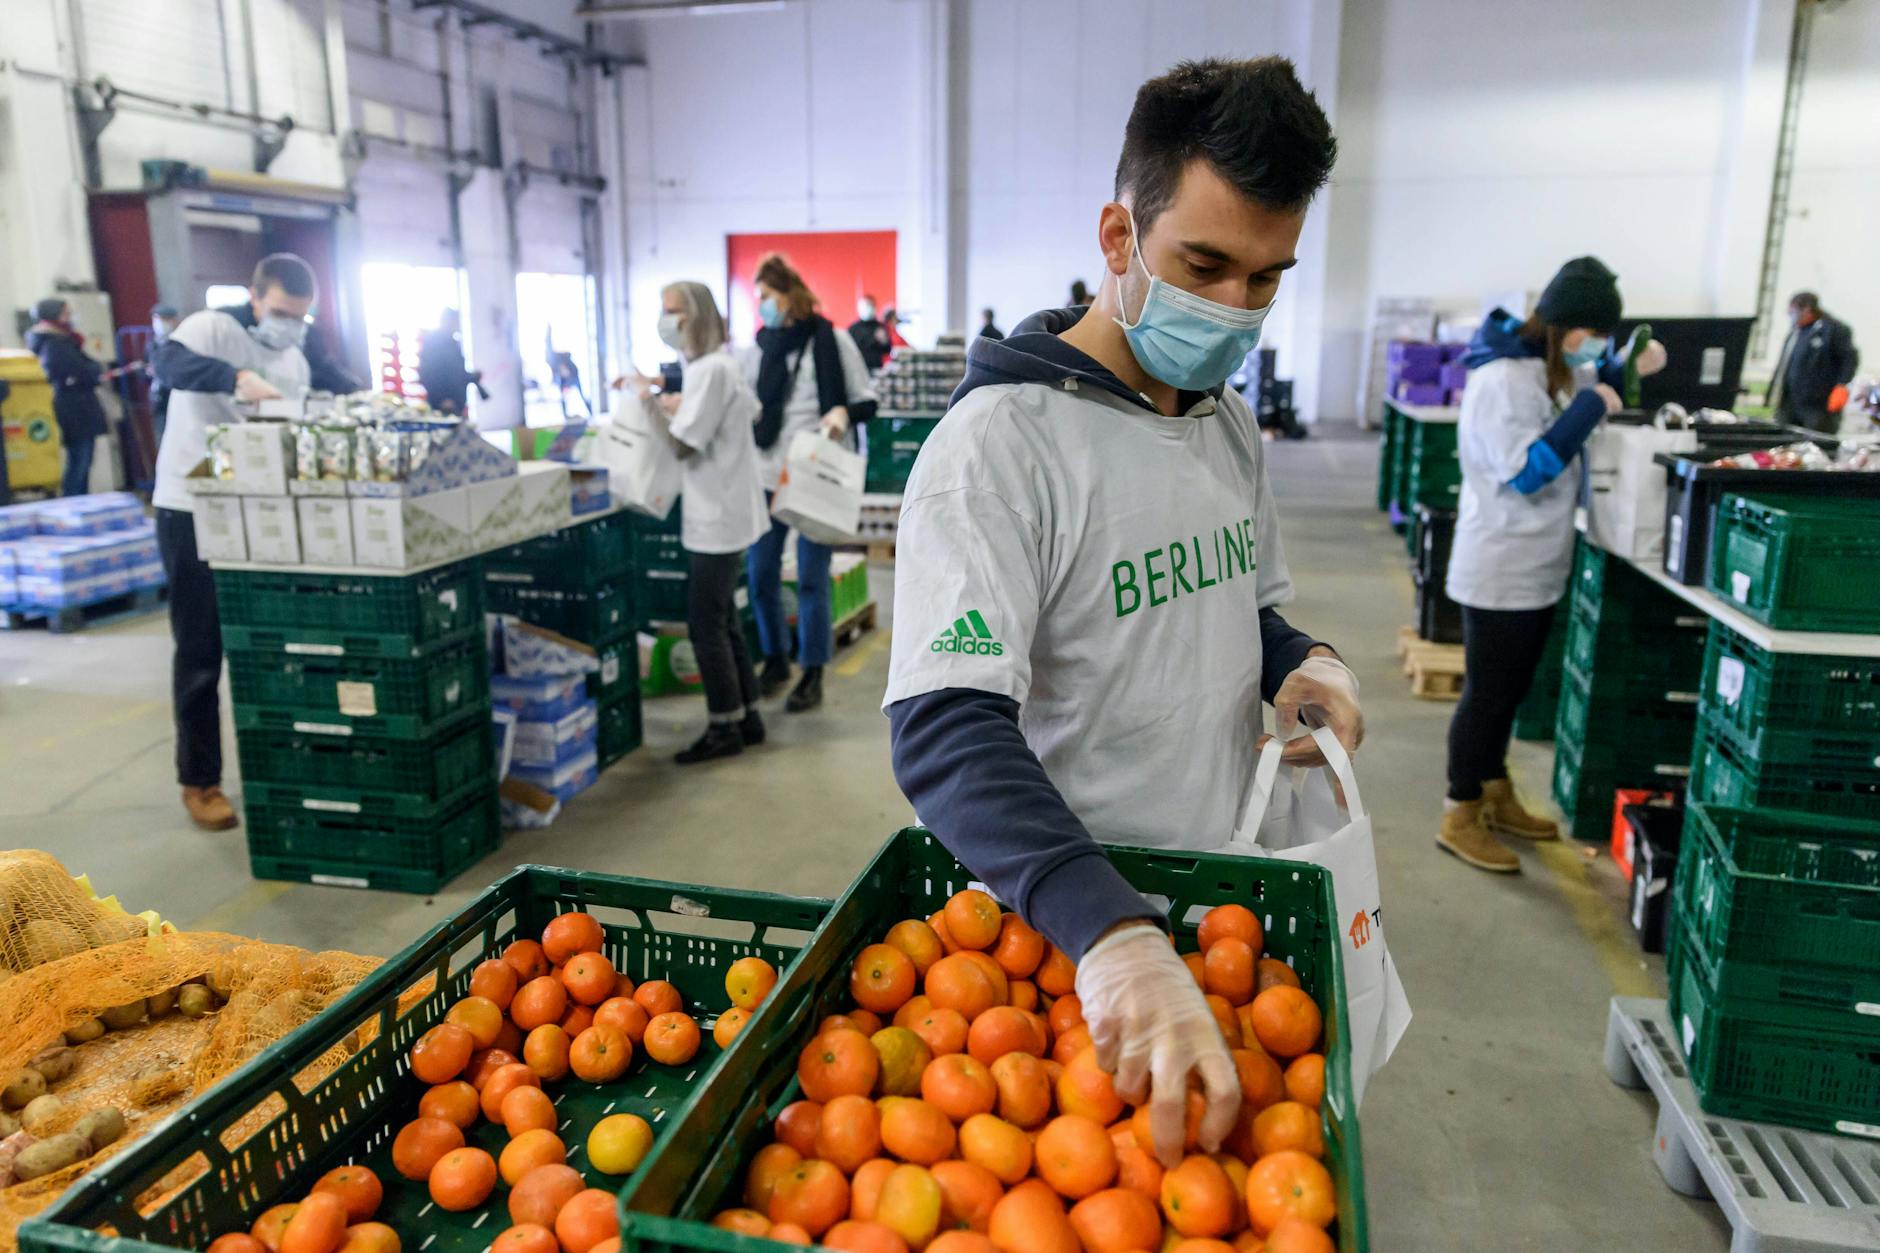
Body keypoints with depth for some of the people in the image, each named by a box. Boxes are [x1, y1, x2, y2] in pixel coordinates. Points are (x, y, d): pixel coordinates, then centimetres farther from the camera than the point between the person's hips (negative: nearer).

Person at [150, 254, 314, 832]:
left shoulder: (297, 363, 10)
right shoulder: (213, 327, -10)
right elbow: (170, 360, -32)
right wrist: (238, 378, -48)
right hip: (193, 512, -6)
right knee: (201, 652, 1)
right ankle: (199, 782, 12)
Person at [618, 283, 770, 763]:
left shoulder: (709, 370, -19)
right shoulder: (719, 364, 12)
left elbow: (679, 446, -21)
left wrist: (649, 399, -8)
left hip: (718, 518, -10)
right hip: (724, 512, 10)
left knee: (705, 625, -3)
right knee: (722, 619, 15)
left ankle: (725, 729, 6)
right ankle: (747, 718, 22)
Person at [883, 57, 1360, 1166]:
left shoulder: (1233, 426, 3)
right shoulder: (1001, 443, -23)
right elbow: (948, 731, -33)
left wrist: (1303, 662, -7)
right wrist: (1114, 937, -47)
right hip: (1057, 942, -7)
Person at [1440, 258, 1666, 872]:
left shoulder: (1551, 365, 7)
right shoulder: (1500, 379, -22)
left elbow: (1589, 390, 27)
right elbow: (1525, 473, -27)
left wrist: (1627, 370, 7)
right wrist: (1589, 409, -24)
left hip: (1537, 567, 10)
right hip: (1500, 571, -9)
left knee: (1510, 691, 19)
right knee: (1487, 694, 0)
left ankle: (1495, 794, 34)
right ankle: (1460, 817, 12)